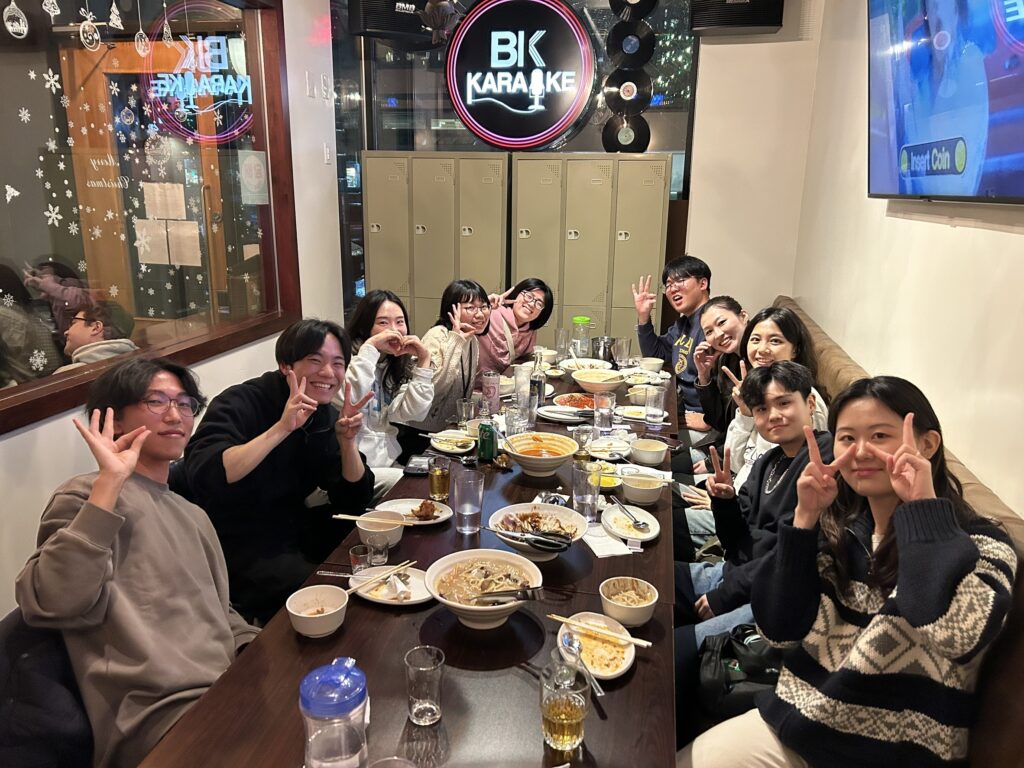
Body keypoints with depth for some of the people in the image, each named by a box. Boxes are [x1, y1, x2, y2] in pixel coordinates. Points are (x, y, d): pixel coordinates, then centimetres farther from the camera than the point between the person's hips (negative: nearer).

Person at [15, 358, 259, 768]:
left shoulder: (193, 516, 23)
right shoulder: (88, 498, 0)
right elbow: (54, 604, -18)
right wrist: (110, 483, -20)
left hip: (231, 688, 8)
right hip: (163, 709, -7)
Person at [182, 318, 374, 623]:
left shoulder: (325, 416, 2)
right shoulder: (240, 404, -18)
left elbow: (354, 501, -1)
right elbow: (202, 478, -36)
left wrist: (348, 440, -17)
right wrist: (282, 428, -39)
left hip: (294, 531, 7)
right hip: (238, 547, -7)